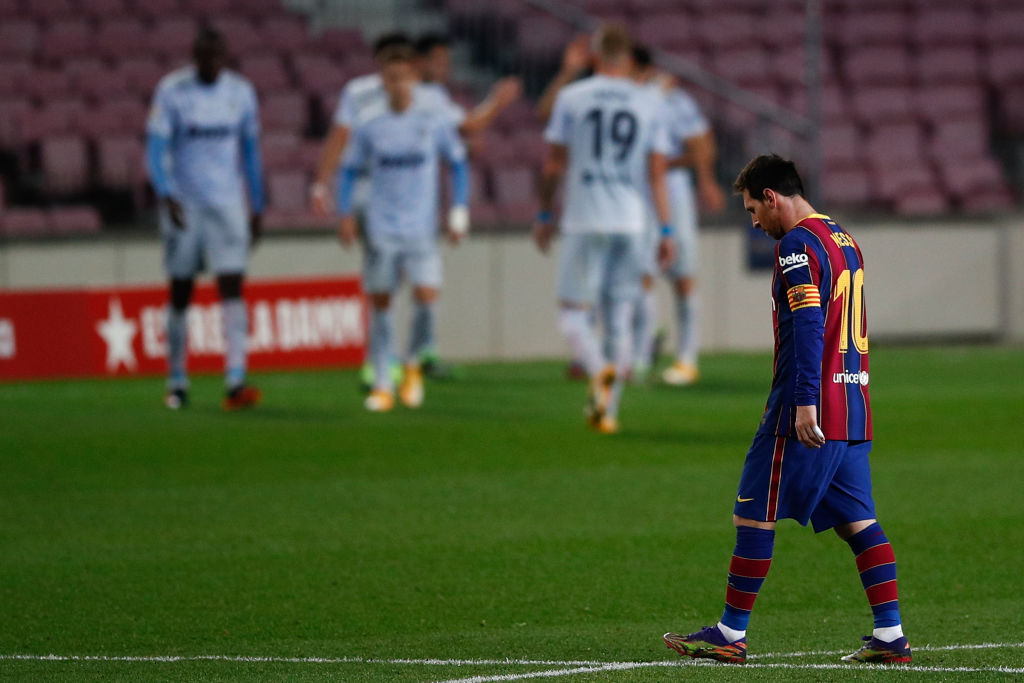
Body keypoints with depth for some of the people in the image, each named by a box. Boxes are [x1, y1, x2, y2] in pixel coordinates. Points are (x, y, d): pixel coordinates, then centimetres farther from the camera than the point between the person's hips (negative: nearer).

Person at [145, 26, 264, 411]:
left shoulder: (240, 92, 4)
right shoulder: (171, 91, -5)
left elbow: (250, 152, 14)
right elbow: (156, 149, -8)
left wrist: (257, 208, 15)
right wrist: (166, 195, -23)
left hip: (227, 205, 2)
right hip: (183, 205, -1)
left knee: (232, 288, -11)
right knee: (181, 292, 6)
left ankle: (235, 384, -18)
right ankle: (177, 384, 19)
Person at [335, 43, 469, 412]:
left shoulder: (435, 122, 2)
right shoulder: (369, 128, 4)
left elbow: (458, 164, 10)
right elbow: (349, 170, 12)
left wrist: (459, 211, 1)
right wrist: (345, 213, -1)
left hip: (421, 230, -1)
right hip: (380, 230, 1)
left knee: (426, 297, -14)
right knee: (380, 303, 1)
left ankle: (413, 363, 13)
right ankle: (383, 385, 9)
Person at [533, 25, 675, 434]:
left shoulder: (571, 98, 0)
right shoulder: (648, 105, 5)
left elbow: (554, 164, 2)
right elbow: (657, 172, 3)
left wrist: (544, 214, 14)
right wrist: (666, 230, 6)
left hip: (584, 221, -2)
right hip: (631, 222, 2)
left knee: (572, 312, 2)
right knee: (621, 319, 10)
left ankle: (599, 371, -28)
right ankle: (609, 410, 7)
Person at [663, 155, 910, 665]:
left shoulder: (798, 243, -10)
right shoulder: (843, 240, 18)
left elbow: (808, 324, -20)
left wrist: (805, 402, -24)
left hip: (807, 415, -9)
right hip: (852, 412, 9)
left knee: (754, 514, -1)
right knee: (858, 521, 7)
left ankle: (731, 634, 2)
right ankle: (890, 637, 1)